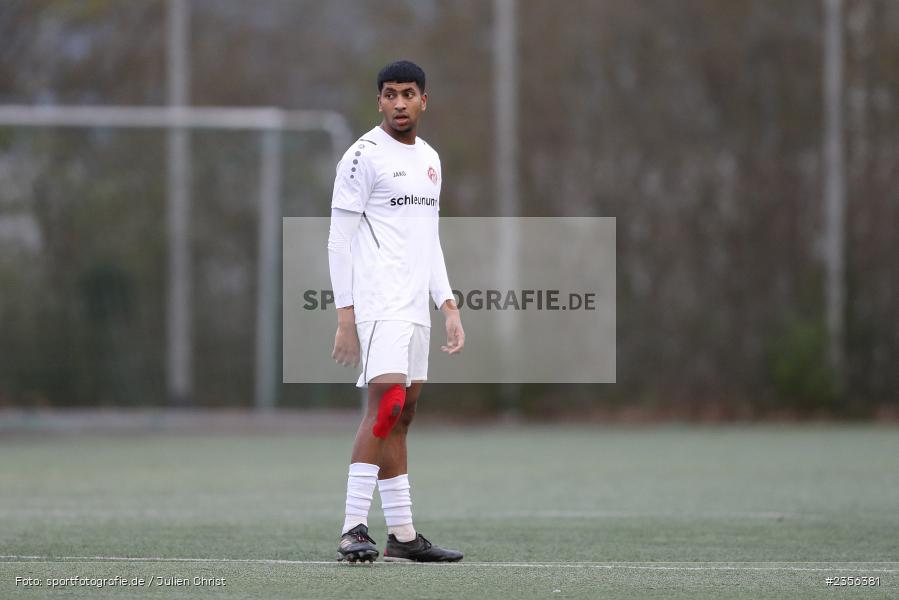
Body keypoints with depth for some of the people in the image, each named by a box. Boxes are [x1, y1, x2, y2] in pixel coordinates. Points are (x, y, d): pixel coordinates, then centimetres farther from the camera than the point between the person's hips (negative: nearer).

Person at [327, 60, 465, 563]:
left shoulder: (430, 159, 18)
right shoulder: (364, 156, -5)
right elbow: (339, 241, -7)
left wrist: (449, 306, 17)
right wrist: (345, 317, -13)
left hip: (416, 309, 8)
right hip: (379, 304, -8)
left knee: (400, 417, 8)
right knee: (386, 405, -18)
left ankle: (402, 535, 9)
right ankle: (354, 531, -19)